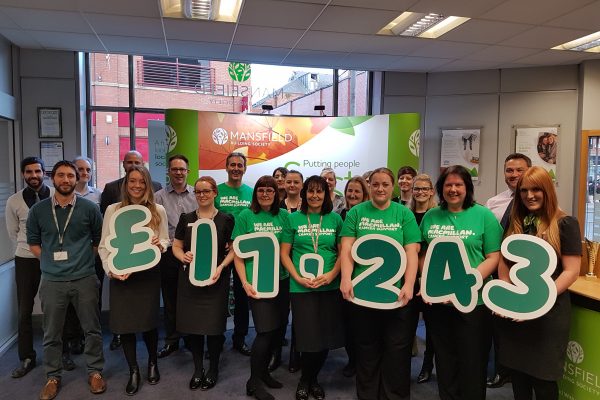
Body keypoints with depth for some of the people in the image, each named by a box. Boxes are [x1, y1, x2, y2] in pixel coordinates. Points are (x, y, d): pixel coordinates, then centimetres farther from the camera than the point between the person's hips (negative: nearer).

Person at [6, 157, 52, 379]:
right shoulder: (14, 201, 0)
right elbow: (13, 234, 10)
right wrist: (30, 250, 8)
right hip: (25, 260, 2)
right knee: (24, 311, 7)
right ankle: (26, 358, 20)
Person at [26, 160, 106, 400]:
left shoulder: (89, 208, -1)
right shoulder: (38, 210, 2)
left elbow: (99, 240, 8)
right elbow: (33, 243, 10)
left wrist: (83, 259, 3)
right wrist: (50, 261, 2)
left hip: (85, 279, -1)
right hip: (52, 281, 1)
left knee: (92, 329, 8)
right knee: (52, 333, 11)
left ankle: (95, 372, 25)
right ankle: (53, 377, 29)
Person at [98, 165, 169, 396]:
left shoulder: (158, 211, 4)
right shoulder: (113, 210, 2)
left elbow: (165, 240, 8)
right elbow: (104, 245, 2)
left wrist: (160, 245, -15)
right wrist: (110, 270, -12)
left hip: (149, 273, 0)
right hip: (121, 275, 0)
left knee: (149, 320, 6)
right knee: (124, 322, 3)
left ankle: (152, 362, 33)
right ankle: (133, 371, 23)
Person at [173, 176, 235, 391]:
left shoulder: (226, 219, -1)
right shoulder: (186, 218, 6)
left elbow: (233, 250, 0)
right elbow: (176, 246, 9)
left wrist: (221, 267, -15)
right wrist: (183, 256, -13)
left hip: (216, 279, -2)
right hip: (189, 278, 2)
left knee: (214, 324, 1)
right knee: (192, 323, 6)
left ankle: (213, 369, 22)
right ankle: (198, 368, 26)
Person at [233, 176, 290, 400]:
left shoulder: (283, 216, 7)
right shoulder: (245, 216, -2)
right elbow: (238, 253, -3)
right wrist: (245, 283, -11)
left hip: (282, 279, 4)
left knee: (279, 328, 9)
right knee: (265, 330, -5)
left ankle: (263, 371, 31)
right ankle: (254, 382, 14)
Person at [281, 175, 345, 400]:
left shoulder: (335, 219, 6)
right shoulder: (293, 219, 3)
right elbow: (284, 253, 3)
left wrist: (331, 275, -10)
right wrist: (298, 277, -10)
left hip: (330, 286, 2)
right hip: (301, 287, -2)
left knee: (327, 336, 7)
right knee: (308, 337, 0)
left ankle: (313, 378, 33)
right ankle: (305, 380, 28)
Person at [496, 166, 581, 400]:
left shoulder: (565, 224, -6)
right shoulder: (515, 223, 8)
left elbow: (572, 271, -11)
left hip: (548, 313, -4)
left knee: (542, 378, 5)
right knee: (518, 373, 14)